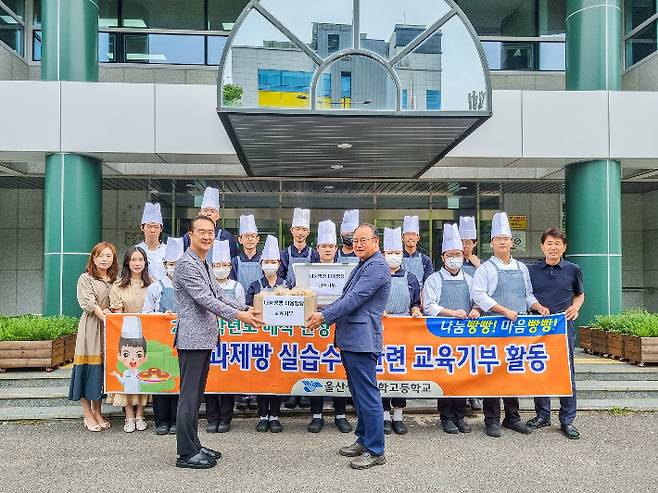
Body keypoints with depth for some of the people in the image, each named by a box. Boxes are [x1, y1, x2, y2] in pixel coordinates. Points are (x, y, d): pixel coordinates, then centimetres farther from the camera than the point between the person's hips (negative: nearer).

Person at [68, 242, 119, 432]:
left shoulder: (115, 280, 15)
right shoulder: (86, 279, 0)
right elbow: (89, 303, -14)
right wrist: (103, 315, -27)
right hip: (91, 327, -5)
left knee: (103, 369, 8)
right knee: (89, 368, -3)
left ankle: (97, 412, 19)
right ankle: (88, 416, 6)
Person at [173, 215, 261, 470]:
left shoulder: (204, 264, 18)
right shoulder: (186, 263, -13)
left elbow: (217, 295, 21)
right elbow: (204, 299, -19)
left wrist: (246, 309, 11)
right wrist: (237, 315, -19)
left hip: (204, 338, 10)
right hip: (192, 337, -10)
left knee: (196, 394, 15)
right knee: (189, 396, -3)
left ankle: (193, 445, 25)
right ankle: (186, 453, 4)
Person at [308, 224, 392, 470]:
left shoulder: (377, 266, -12)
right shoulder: (362, 266, 21)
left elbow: (355, 299, -19)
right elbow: (345, 299, 24)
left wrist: (324, 316, -16)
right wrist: (323, 313, 11)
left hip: (362, 339, -11)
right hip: (350, 339, 11)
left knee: (367, 395, -5)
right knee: (358, 394, 17)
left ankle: (375, 451, 4)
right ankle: (364, 440, 29)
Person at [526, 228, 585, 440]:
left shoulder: (573, 270, 5)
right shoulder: (531, 270, 5)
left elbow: (580, 294, 19)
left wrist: (575, 307, 0)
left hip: (564, 326, -1)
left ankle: (567, 420, 13)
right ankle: (542, 415, 22)